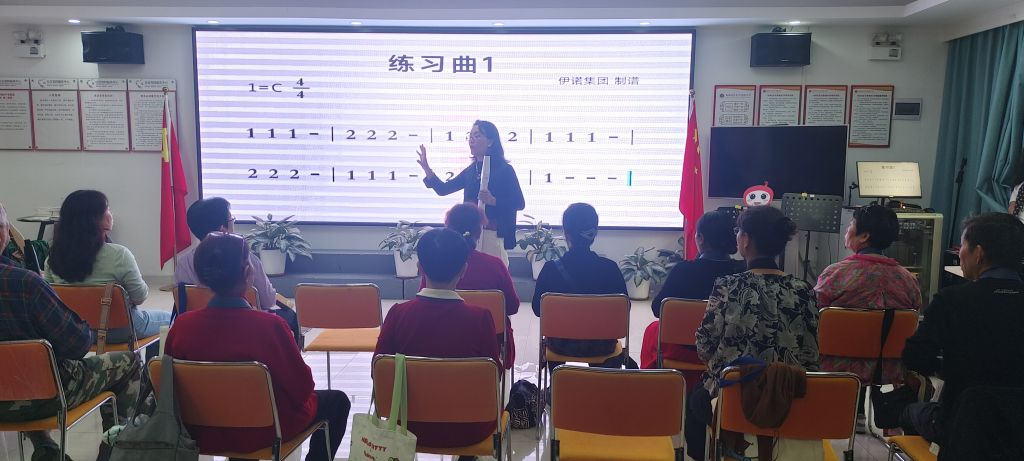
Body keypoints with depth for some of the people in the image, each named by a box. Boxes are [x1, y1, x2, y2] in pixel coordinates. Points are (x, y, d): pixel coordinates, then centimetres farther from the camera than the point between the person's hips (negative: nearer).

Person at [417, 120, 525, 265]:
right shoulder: (471, 170, 11)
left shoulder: (505, 170, -6)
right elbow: (443, 189, 14)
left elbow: (520, 203, -8)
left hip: (493, 235, -6)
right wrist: (426, 168, 2)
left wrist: (493, 201, -23)